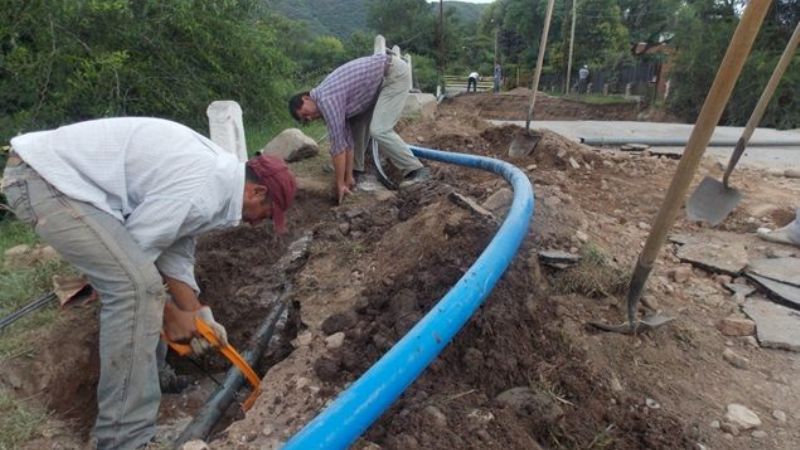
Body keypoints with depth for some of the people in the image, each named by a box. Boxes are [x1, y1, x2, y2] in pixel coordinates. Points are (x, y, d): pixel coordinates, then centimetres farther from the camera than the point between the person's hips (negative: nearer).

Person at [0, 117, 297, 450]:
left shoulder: (214, 170, 8)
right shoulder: (203, 190, -24)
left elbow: (176, 251, 9)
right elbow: (132, 252, -18)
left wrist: (198, 314, 5)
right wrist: (168, 314, -5)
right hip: (43, 178, -11)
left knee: (135, 276, 16)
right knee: (137, 284, -20)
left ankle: (146, 376, 30)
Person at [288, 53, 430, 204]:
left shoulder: (326, 99, -21)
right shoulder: (327, 98, 7)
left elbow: (337, 143, -21)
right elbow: (347, 138, 6)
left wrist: (340, 184, -14)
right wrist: (349, 177, 6)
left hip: (395, 72, -10)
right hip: (382, 77, 10)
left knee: (379, 130, -19)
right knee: (356, 123, 11)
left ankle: (416, 170, -11)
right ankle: (357, 169, 23)